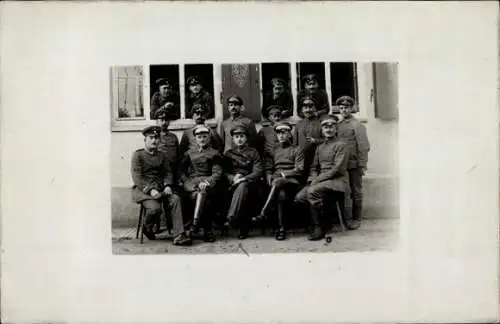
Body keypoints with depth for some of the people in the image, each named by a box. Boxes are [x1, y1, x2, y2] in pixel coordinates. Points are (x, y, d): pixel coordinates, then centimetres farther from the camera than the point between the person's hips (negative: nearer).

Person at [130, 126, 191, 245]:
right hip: (143, 189, -4)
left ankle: (179, 236, -30)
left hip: (160, 188, 4)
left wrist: (168, 186, -9)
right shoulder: (138, 155, 2)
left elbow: (168, 173, 13)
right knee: (155, 207, -31)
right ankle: (147, 228, 4)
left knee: (175, 199, -26)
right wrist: (151, 190, -22)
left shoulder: (162, 155, 19)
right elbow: (137, 177, -8)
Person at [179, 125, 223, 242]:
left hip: (207, 181, -1)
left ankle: (195, 225, -41)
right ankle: (208, 230, -31)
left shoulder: (214, 154, 16)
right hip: (191, 181, 1)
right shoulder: (189, 153, 22)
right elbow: (182, 171, 16)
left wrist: (207, 182, -14)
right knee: (197, 195, -32)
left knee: (203, 191, -36)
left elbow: (217, 173, 5)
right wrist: (188, 182, -4)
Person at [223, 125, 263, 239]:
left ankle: (231, 218, -46)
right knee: (241, 189, -34)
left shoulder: (253, 153, 14)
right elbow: (224, 172, 11)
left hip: (248, 182, -2)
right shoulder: (228, 154, 20)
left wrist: (244, 178, -15)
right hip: (232, 183, 2)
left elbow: (258, 171, 1)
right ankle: (244, 227, -36)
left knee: (242, 187, -37)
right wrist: (233, 178, -11)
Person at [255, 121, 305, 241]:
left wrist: (284, 174, -11)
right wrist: (270, 177, -5)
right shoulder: (273, 151, 26)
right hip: (276, 181, 2)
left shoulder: (296, 151, 16)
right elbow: (268, 168, 16)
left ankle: (263, 214, -45)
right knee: (281, 195, -36)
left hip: (291, 181, -2)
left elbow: (299, 170, 3)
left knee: (278, 183, -39)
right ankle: (282, 228, -36)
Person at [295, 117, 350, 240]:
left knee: (312, 191, -33)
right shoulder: (320, 147, 20)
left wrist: (318, 179, -17)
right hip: (320, 180, 7)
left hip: (337, 180, -6)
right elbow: (314, 167, 18)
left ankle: (318, 228, -22)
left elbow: (337, 168, -13)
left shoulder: (341, 145, -2)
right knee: (299, 197, -17)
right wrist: (312, 179, -4)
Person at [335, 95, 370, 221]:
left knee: (356, 191, 4)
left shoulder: (357, 125, -5)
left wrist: (362, 165, -14)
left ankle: (356, 219, 13)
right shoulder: (338, 125, 10)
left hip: (354, 165, -5)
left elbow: (364, 147, -9)